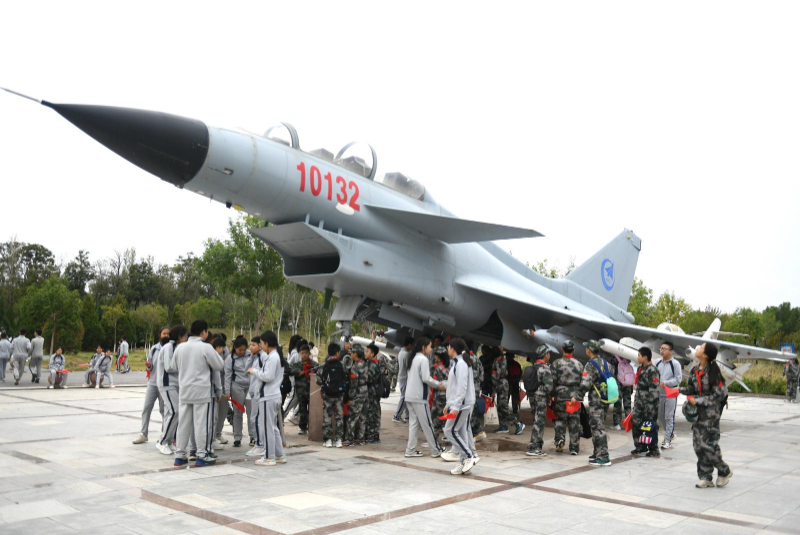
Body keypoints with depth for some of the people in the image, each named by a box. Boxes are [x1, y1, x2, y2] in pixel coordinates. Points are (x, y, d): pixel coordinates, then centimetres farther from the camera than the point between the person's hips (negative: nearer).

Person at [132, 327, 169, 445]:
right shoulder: (154, 348, 6)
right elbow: (150, 366, 13)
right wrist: (148, 366, -9)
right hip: (152, 382, 4)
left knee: (163, 409, 3)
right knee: (147, 407, 3)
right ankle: (143, 434, 10)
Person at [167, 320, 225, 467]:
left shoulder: (180, 347, 3)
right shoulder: (206, 348, -12)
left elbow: (171, 367, 13)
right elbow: (219, 366, -5)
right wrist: (217, 356, 14)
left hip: (184, 391, 5)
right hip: (202, 391, -5)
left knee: (183, 423, 11)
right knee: (202, 423, 1)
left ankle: (179, 455, 15)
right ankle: (202, 456, 6)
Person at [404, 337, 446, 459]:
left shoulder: (411, 358, 15)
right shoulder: (423, 359, -12)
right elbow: (426, 378, -18)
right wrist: (438, 385, -4)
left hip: (409, 396, 8)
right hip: (419, 397, -8)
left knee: (413, 423, 10)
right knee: (427, 424, -1)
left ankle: (410, 450, 9)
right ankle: (435, 450, 7)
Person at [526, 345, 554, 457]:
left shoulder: (533, 367, 13)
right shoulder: (545, 369, -14)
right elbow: (549, 386, -18)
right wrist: (551, 395, -2)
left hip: (532, 396, 9)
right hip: (541, 397, -9)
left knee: (538, 421, 17)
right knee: (539, 422, -5)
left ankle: (538, 445, 23)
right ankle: (532, 448, -5)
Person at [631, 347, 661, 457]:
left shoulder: (652, 370, -15)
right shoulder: (640, 368, 13)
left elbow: (654, 389, -18)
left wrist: (650, 405, -19)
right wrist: (636, 401, 20)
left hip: (649, 403, -8)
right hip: (639, 402, 8)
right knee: (636, 423, 8)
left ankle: (654, 450, 10)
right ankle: (640, 447, 19)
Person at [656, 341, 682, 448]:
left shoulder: (675, 364, -8)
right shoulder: (658, 363, 8)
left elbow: (678, 379, -12)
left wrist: (664, 383, -18)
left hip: (671, 395, -6)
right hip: (659, 394, 6)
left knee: (669, 417, -4)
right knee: (660, 416, 15)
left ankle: (668, 440, 2)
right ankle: (671, 433, 36)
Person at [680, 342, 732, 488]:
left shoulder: (713, 371, -13)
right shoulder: (694, 370, 7)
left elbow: (719, 394, -13)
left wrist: (698, 401, -14)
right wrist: (680, 390, -4)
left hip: (711, 412, -7)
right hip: (698, 412, 7)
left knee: (708, 444, -7)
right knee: (698, 444, 6)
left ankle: (724, 471, 17)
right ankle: (706, 477, 16)